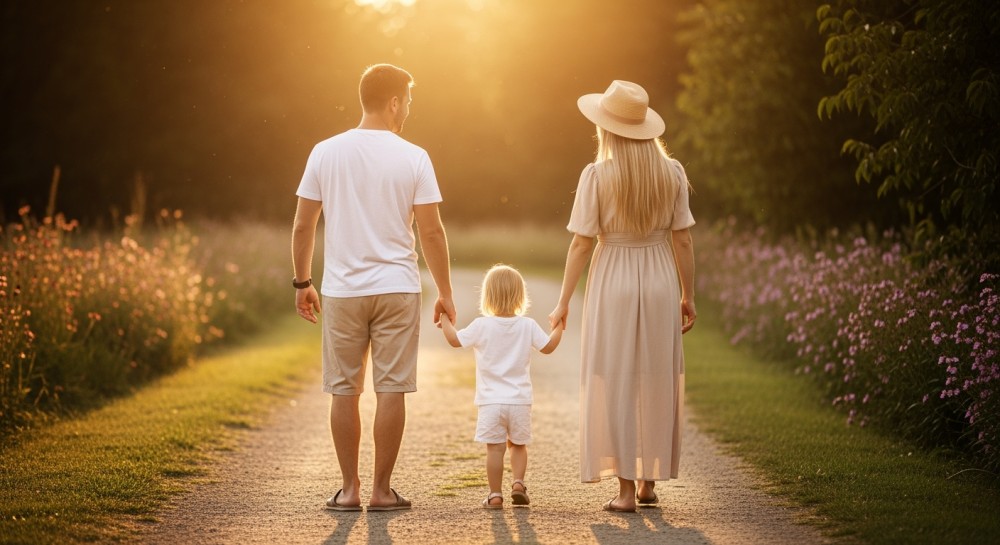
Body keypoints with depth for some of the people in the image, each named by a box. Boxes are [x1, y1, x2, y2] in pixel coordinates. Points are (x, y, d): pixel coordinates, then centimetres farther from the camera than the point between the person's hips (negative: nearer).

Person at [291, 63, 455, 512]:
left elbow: (302, 226, 3)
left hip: (342, 290, 2)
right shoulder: (413, 158, -4)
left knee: (343, 390, 8)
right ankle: (382, 490, 6)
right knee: (391, 389, 4)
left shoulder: (326, 153, 1)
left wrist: (302, 282, 15)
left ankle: (349, 489, 11)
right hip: (396, 289, -2)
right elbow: (431, 230, -4)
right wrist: (445, 293, 4)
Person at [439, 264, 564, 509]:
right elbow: (548, 346, 7)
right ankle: (518, 483, 0)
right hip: (520, 401, 2)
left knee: (495, 448, 0)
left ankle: (495, 494, 0)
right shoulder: (527, 326, -2)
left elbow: (455, 340, 2)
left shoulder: (482, 326, -7)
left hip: (491, 401, -2)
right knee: (518, 445, 17)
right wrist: (559, 327, 22)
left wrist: (445, 320, 18)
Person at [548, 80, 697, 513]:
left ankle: (626, 488, 2)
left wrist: (563, 302, -1)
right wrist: (687, 296, 11)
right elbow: (682, 240, 1)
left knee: (615, 385, 3)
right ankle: (649, 481, 20)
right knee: (657, 382, 13)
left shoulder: (597, 175, -10)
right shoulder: (672, 172, -1)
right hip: (660, 282, 3)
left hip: (612, 283, -3)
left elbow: (581, 244, -8)